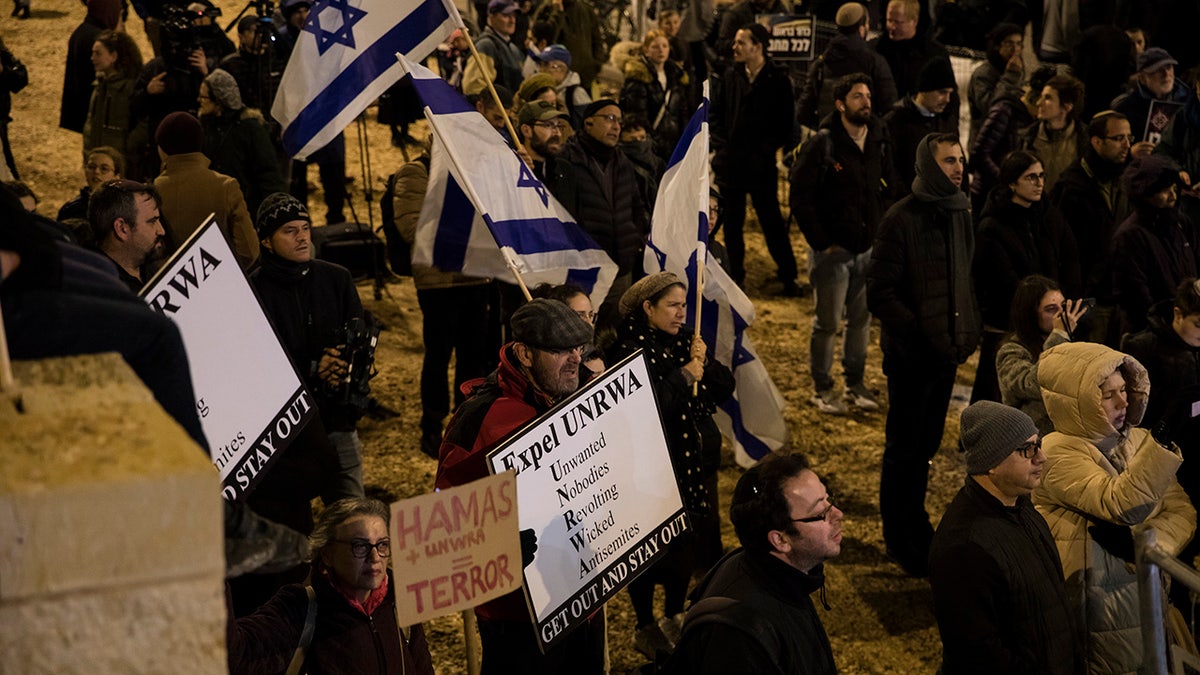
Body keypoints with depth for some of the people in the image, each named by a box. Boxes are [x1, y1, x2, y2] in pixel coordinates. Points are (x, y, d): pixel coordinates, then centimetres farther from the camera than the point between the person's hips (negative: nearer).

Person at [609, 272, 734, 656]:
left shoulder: (686, 340, 7)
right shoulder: (629, 348, -14)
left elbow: (725, 389, 4)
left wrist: (705, 363, -14)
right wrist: (684, 376, -21)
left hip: (698, 461, 7)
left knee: (691, 538, 15)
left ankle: (674, 617, 34)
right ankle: (645, 628, 20)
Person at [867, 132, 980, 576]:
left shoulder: (960, 214, 7)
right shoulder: (902, 219, -15)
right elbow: (880, 294, -17)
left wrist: (969, 330, 4)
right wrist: (922, 334, -22)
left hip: (946, 353, 7)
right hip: (911, 355, -7)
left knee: (927, 445, 18)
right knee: (904, 450, 4)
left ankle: (914, 526, 34)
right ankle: (901, 540, 17)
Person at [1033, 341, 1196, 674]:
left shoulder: (1139, 441, 3)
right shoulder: (1057, 454, -19)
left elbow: (1183, 512, -2)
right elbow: (1123, 506, -32)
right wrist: (1166, 439, -42)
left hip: (1148, 604, 6)